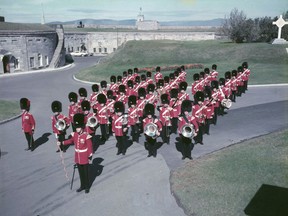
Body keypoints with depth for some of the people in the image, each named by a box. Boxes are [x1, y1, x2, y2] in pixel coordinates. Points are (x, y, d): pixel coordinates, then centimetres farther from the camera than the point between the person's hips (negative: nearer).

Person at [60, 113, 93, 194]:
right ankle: (82, 186, 31)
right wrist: (61, 143, 9)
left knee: (86, 173, 8)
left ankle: (87, 187, 24)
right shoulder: (74, 134, -3)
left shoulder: (86, 136, -18)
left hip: (84, 158, -5)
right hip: (77, 157, 5)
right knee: (80, 172, 16)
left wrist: (90, 155, -11)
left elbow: (90, 146, -13)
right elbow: (71, 140, 16)